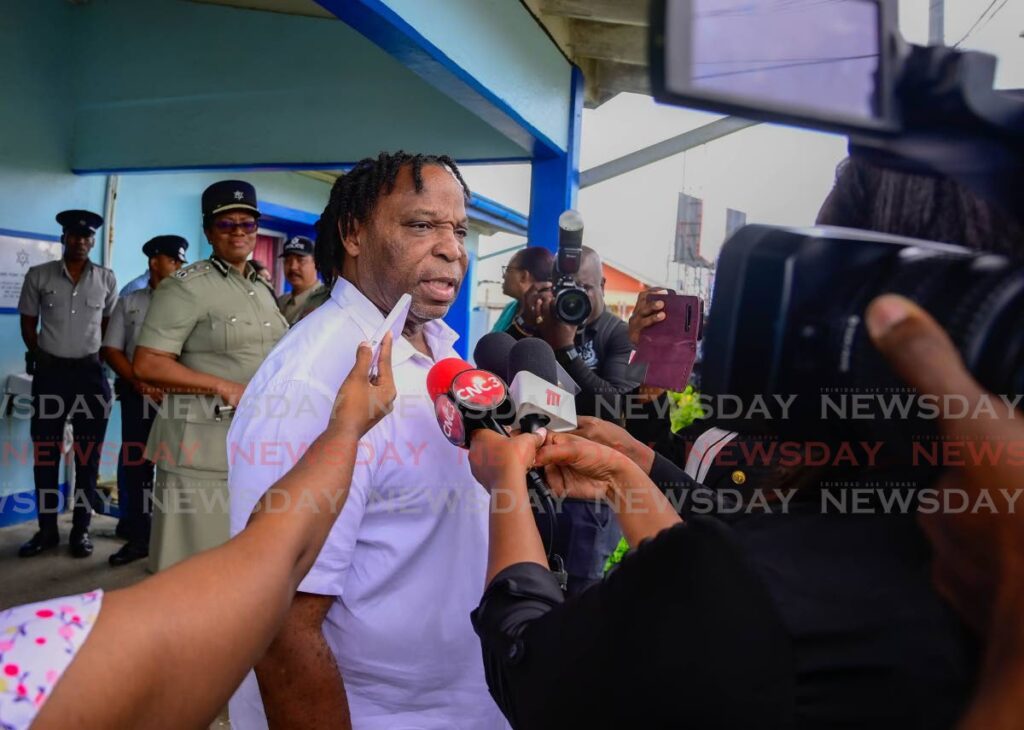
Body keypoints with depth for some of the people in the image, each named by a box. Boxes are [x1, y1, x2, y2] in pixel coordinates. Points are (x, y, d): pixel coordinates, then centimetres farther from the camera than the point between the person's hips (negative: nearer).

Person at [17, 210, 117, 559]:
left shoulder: (106, 279, 2)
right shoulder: (38, 276, 1)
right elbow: (28, 324, 8)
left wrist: (95, 358, 7)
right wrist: (42, 359, 4)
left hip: (90, 372, 0)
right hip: (50, 372, 0)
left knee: (88, 454, 4)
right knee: (45, 453, 5)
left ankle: (81, 529, 14)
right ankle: (47, 529, 15)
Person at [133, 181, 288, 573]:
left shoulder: (263, 288, 14)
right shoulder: (186, 286, -8)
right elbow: (147, 364, -15)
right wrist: (224, 387, -19)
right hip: (203, 442, -7)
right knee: (199, 556, 1)